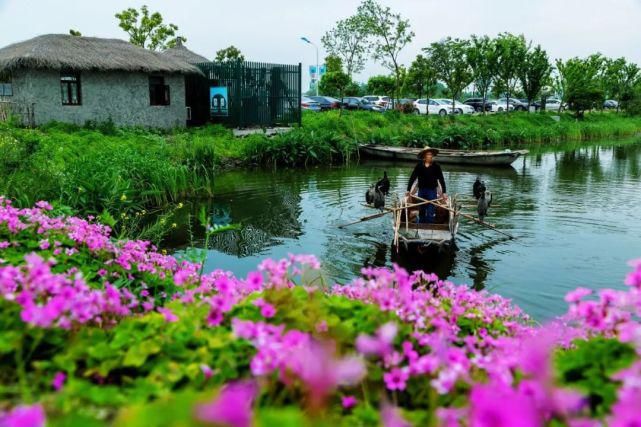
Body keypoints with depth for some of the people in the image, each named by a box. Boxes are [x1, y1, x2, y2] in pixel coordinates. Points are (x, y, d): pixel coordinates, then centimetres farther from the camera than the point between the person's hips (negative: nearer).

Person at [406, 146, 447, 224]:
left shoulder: (436, 166, -4)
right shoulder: (419, 166, -1)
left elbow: (441, 179, -4)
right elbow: (412, 178, 0)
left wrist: (444, 192, -9)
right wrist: (408, 190, -5)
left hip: (432, 191, -2)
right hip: (421, 190, 2)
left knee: (430, 212, -4)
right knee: (421, 211, 12)